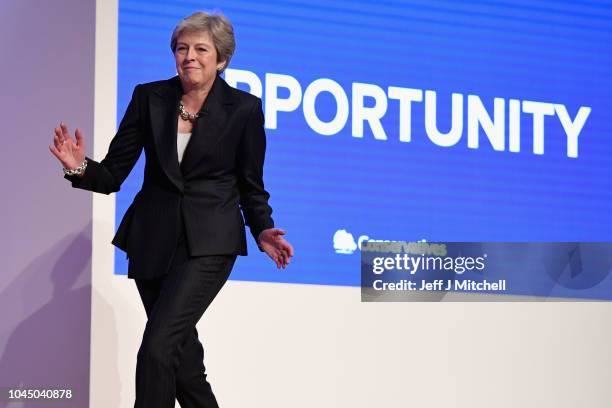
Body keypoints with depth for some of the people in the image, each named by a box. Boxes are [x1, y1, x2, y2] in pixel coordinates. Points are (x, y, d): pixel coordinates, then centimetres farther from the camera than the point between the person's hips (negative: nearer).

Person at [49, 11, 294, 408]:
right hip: (152, 239, 4)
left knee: (158, 348, -19)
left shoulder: (244, 108, -3)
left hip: (208, 242, -4)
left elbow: (251, 185, 6)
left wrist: (262, 230, -10)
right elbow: (112, 176, 0)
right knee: (183, 354, 13)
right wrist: (81, 168, -21)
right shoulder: (149, 97, 1)